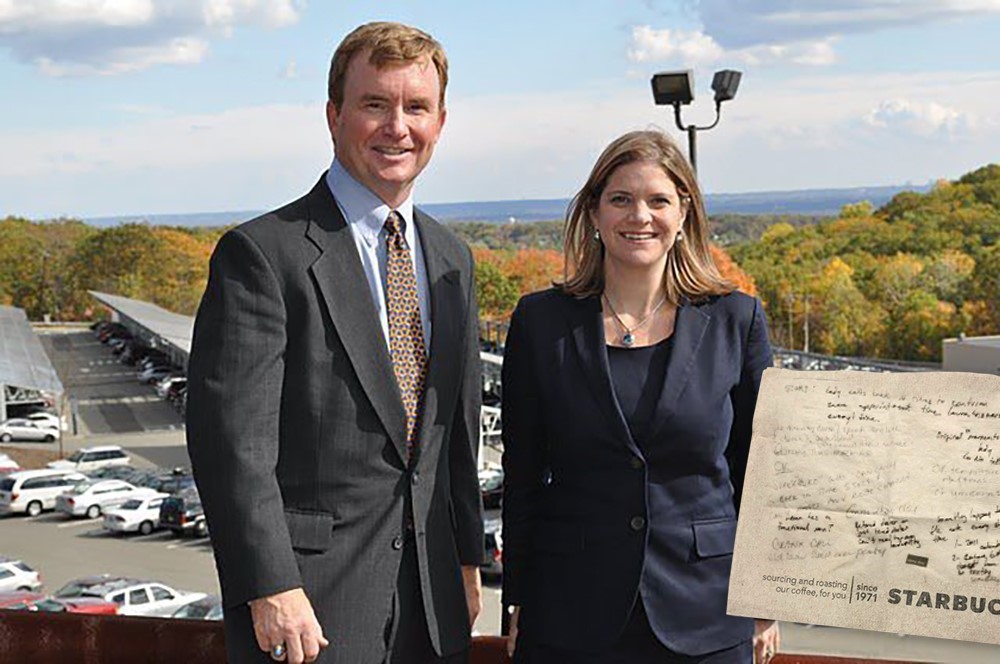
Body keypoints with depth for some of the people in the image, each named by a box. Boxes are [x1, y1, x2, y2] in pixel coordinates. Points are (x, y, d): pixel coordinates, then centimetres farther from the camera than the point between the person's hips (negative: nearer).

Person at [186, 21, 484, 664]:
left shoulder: (453, 261, 11)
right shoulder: (261, 254, -11)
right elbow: (232, 438, -16)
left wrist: (467, 559, 15)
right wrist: (271, 590, -19)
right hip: (311, 599, -6)